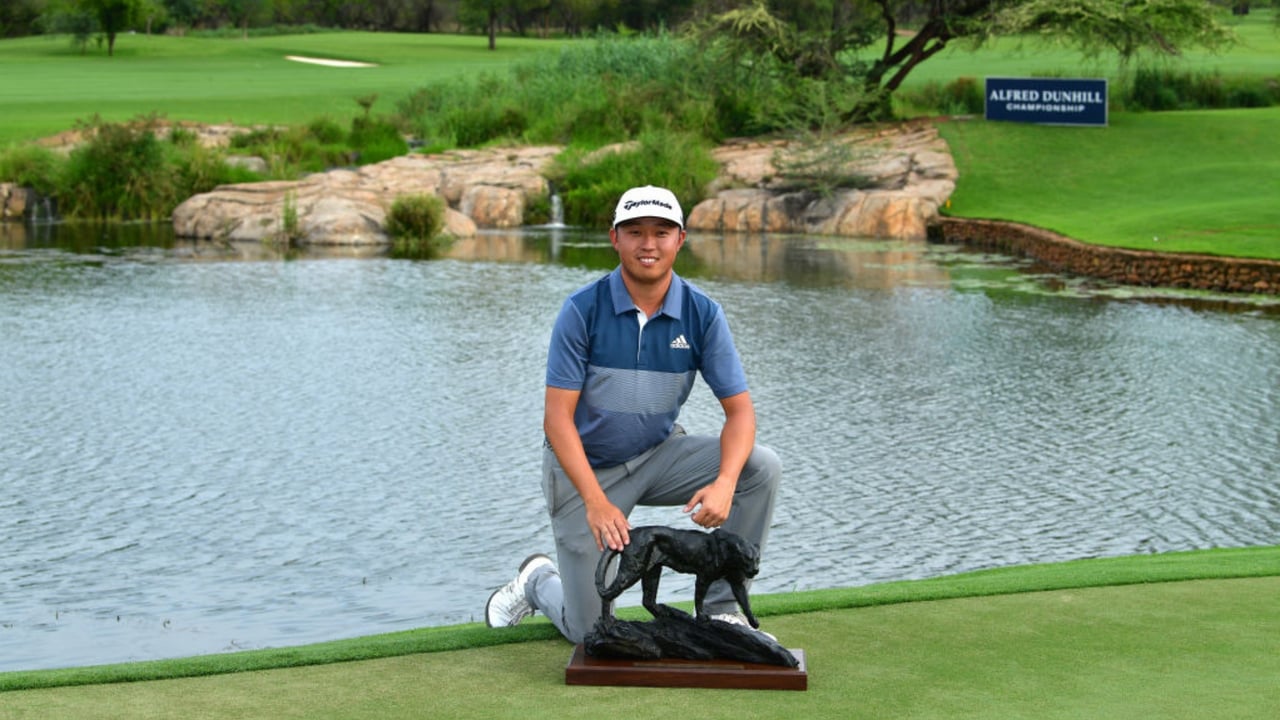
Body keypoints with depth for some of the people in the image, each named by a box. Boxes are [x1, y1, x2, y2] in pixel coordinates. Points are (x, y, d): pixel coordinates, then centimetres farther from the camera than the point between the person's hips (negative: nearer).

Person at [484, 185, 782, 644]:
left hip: (658, 456, 3)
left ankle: (721, 608, -9)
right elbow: (557, 417, -20)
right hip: (584, 467, -3)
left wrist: (724, 483, -32)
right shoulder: (582, 310, -18)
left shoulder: (703, 314, -11)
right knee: (589, 632, -3)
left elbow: (739, 408, -12)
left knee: (762, 466, -22)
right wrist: (596, 502, -32)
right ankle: (538, 581, 33)